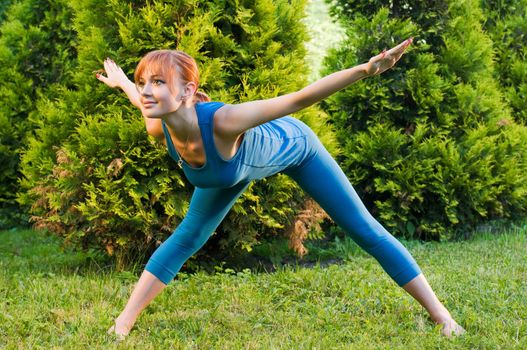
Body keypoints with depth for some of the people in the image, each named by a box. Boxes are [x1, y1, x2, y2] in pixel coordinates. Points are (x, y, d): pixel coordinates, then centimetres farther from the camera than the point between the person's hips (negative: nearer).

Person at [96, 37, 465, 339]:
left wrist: (366, 69, -61)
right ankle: (122, 324, 18)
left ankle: (442, 315, 9)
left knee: (365, 230, 0)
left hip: (291, 144, -4)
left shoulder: (222, 121, -48)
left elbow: (300, 98, -51)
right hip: (240, 163, 5)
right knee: (186, 239, 9)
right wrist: (120, 81, 14)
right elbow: (148, 105, -7)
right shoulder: (159, 129, -32)